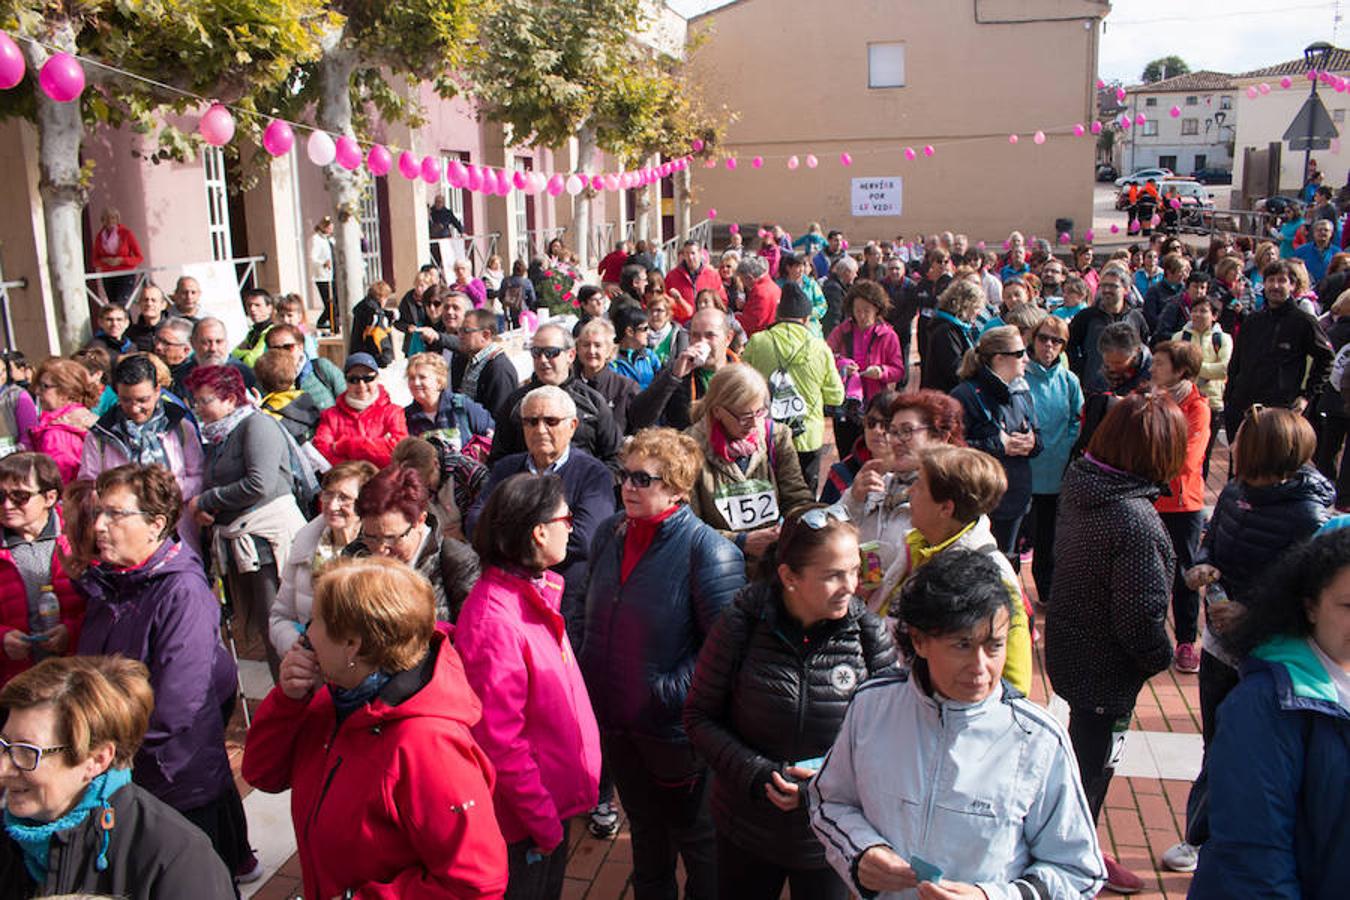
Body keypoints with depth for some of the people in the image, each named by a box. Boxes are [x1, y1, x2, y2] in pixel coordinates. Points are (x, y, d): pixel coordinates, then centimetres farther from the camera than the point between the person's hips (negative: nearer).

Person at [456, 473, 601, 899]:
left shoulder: (534, 591, 0)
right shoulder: (494, 621, -29)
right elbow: (500, 743, -26)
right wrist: (544, 823, -17)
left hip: (555, 796, 8)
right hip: (526, 816, -8)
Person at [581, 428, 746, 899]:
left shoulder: (707, 549, -20)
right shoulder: (610, 532, 1)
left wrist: (670, 692, -22)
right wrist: (587, 675, 7)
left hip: (673, 728, -6)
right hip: (613, 719, 6)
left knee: (695, 838, 16)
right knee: (644, 829, 27)